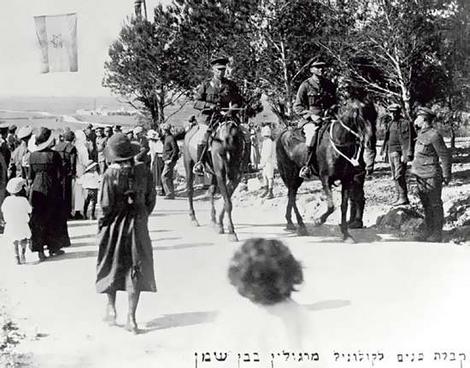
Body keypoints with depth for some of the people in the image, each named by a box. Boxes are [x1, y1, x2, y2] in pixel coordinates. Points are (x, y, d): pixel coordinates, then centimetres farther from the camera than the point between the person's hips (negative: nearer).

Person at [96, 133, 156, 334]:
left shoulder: (110, 174, -16)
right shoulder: (143, 171, -6)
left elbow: (106, 204, -15)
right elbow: (151, 199, 0)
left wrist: (102, 224, 1)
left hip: (115, 226, -2)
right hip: (137, 223, 2)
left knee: (111, 266, 19)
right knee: (136, 268, 7)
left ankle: (111, 308, 27)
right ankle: (131, 317, 7)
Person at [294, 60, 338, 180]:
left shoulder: (330, 84, 14)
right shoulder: (305, 85, 2)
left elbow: (335, 102, 24)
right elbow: (297, 107, 0)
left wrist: (330, 110, 1)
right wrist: (311, 115, -14)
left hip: (327, 118, 4)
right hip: (309, 120, -4)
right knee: (312, 133, -37)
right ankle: (307, 166, -34)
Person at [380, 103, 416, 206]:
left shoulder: (405, 123, -9)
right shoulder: (390, 123, 17)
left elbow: (407, 140, -15)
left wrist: (407, 154, -20)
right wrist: (384, 151, 20)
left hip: (399, 153, -8)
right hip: (391, 152, 9)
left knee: (399, 175, -12)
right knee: (395, 177, 11)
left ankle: (403, 198, -9)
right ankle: (399, 197, 17)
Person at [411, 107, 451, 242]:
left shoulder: (434, 135, -16)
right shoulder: (421, 134, 11)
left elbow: (445, 155, -13)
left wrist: (446, 175, -10)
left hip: (431, 176, -9)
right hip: (420, 176, 9)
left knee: (435, 205, -1)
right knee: (426, 205, 15)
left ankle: (437, 235, 5)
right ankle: (429, 232, 25)